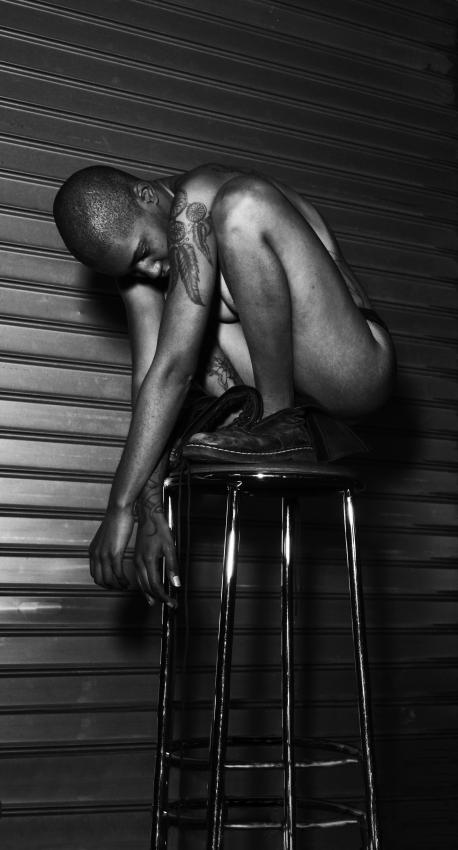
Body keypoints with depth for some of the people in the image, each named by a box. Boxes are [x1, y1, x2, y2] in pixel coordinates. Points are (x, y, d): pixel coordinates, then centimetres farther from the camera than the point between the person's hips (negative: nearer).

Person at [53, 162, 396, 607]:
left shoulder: (194, 204, -21)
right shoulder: (136, 254, 2)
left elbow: (173, 368, -26)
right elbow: (149, 374, -6)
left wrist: (121, 506, -24)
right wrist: (151, 510, -14)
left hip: (359, 365, -8)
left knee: (242, 205, -27)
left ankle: (280, 420, -17)